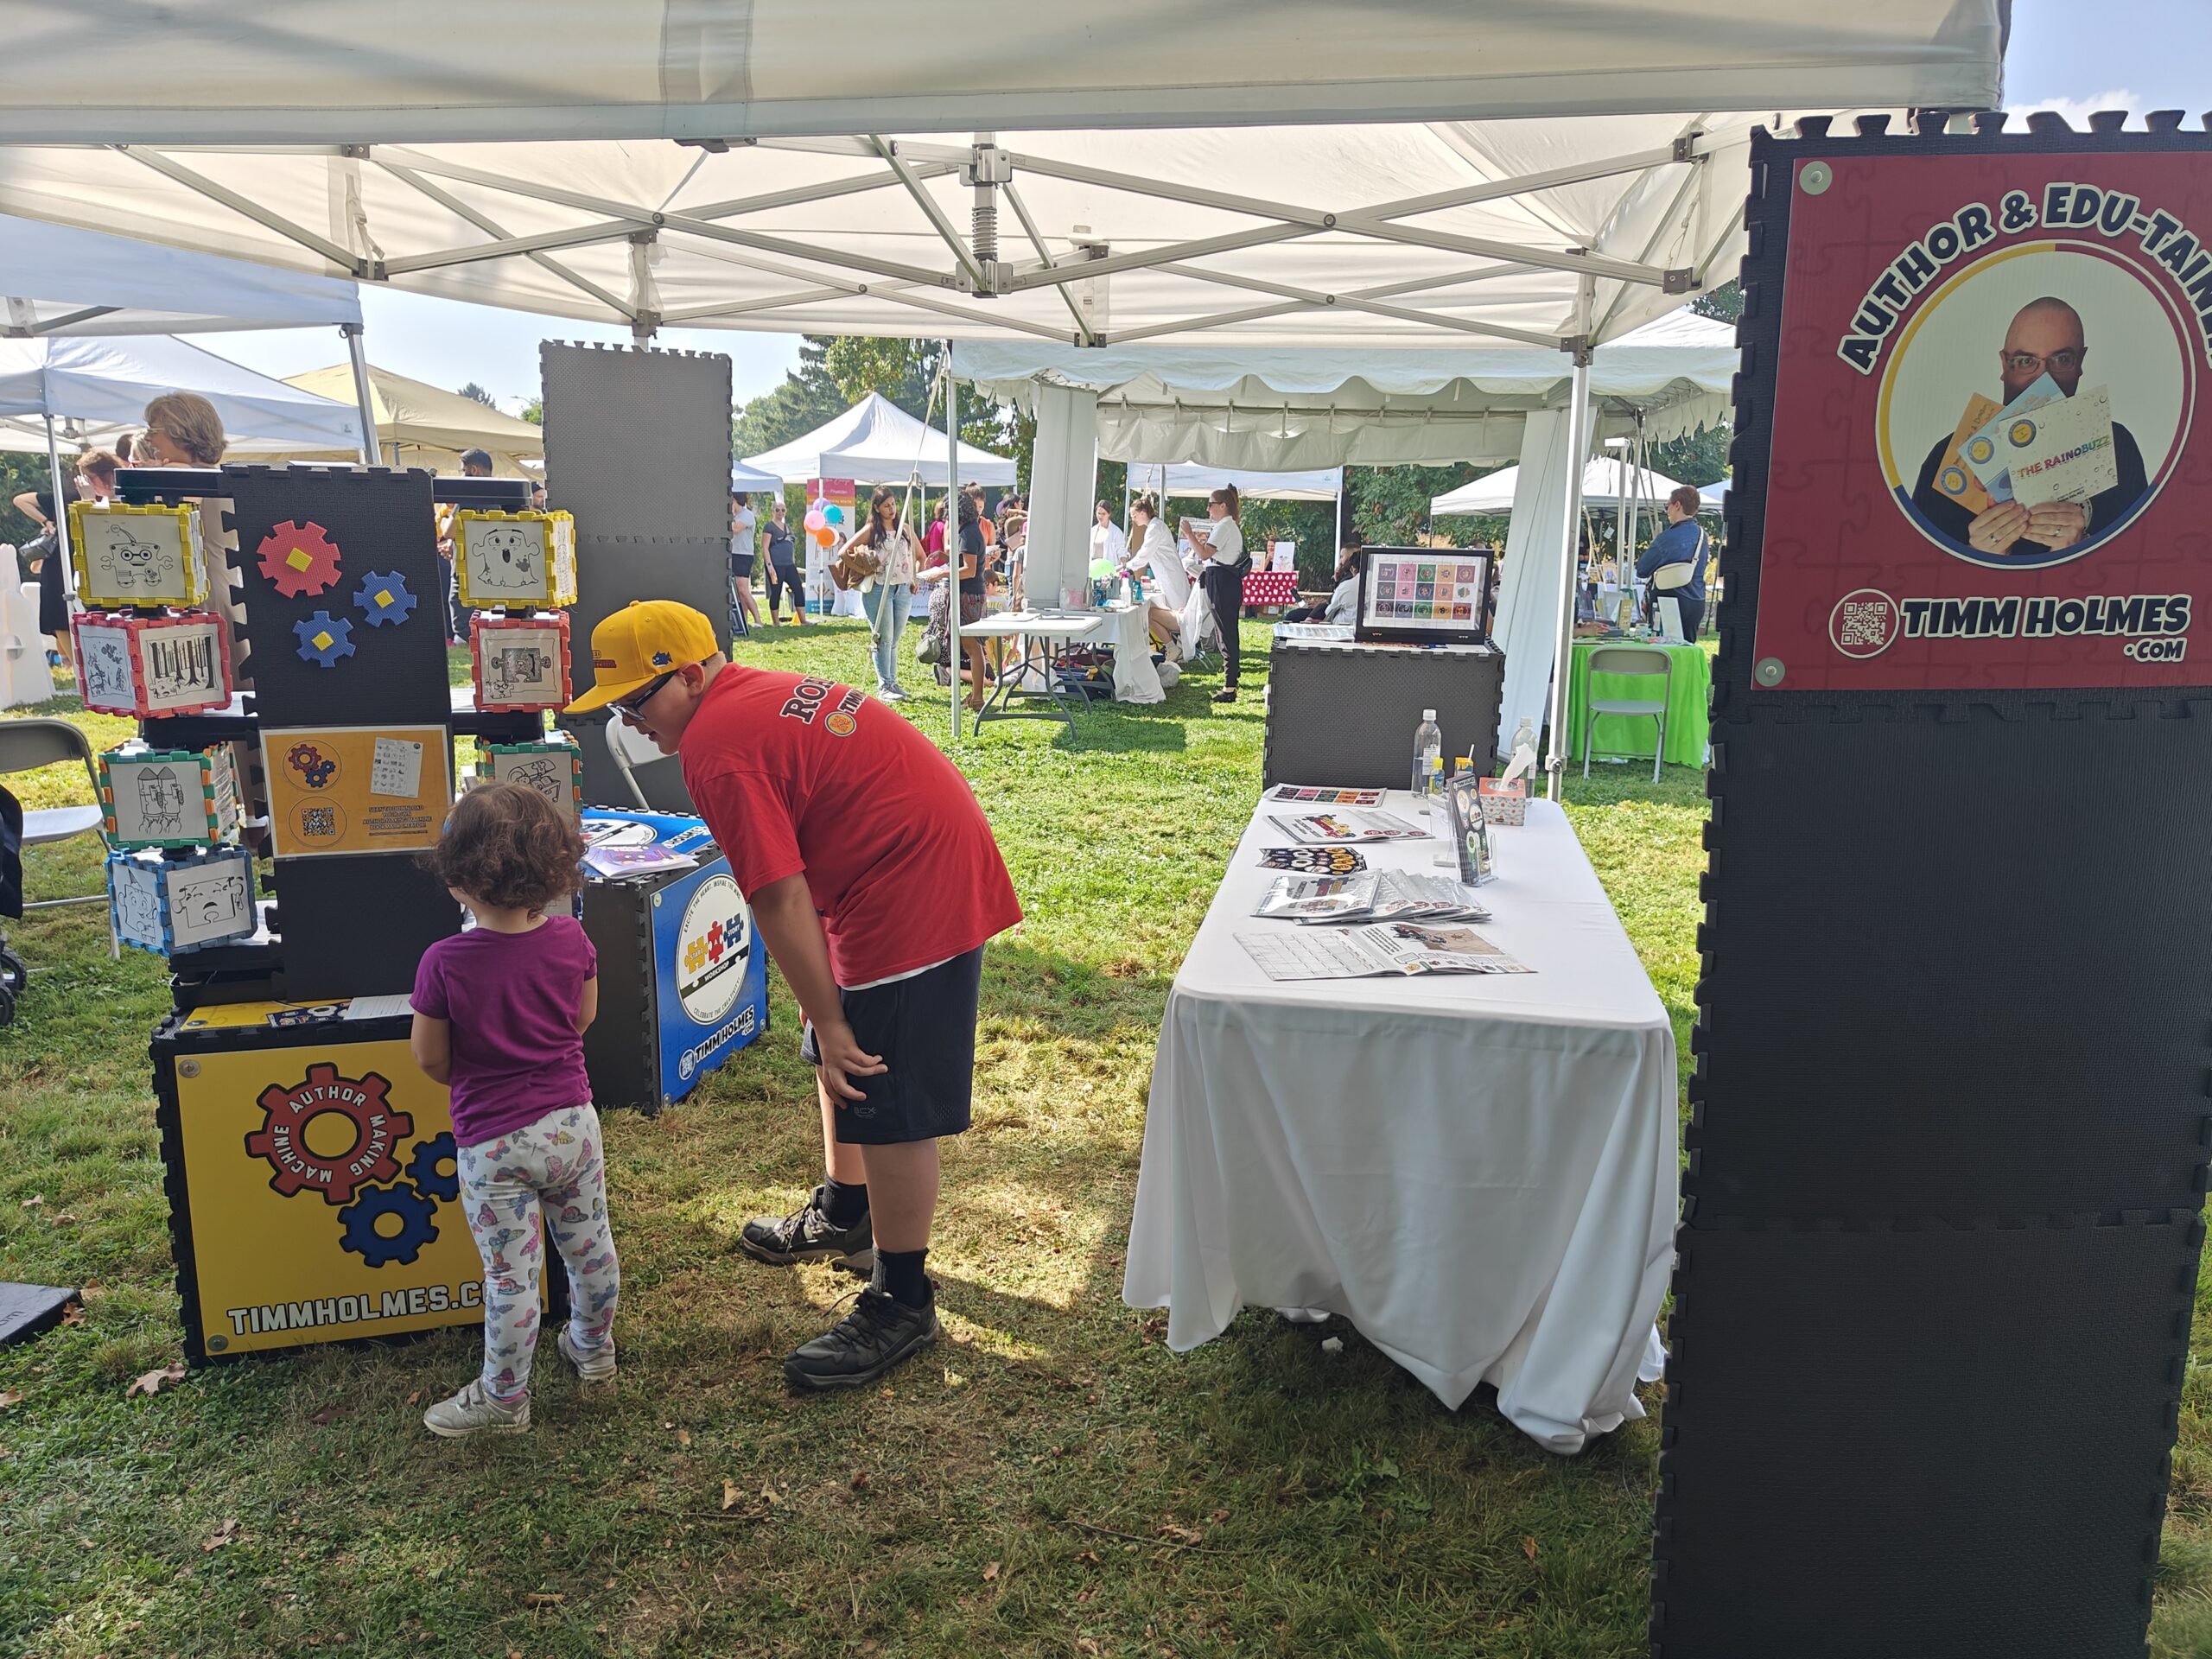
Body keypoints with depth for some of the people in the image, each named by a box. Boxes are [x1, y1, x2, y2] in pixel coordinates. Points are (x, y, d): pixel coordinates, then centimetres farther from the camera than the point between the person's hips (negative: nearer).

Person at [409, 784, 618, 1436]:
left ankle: (503, 1399, 24)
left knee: (510, 1276, 8)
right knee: (589, 1244, 21)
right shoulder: (571, 939, -9)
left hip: (495, 1144, -4)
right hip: (572, 1124, 4)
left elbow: (430, 1059, -9)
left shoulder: (444, 963, -20)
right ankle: (594, 1347, 42)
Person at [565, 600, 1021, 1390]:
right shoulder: (761, 693, 14)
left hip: (914, 893, -11)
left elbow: (779, 897, -20)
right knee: (840, 1057, 24)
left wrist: (830, 1025, -15)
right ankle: (843, 1216, 43)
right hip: (931, 854, 11)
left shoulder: (717, 747, -17)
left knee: (885, 1103, -4)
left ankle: (902, 1304, 9)